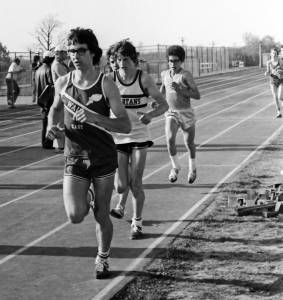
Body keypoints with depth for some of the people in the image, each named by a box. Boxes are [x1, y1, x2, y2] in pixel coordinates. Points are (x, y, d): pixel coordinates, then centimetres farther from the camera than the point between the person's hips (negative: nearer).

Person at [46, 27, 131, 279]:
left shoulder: (106, 85, -12)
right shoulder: (62, 83, -2)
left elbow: (125, 126, -16)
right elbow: (56, 108, 21)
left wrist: (94, 118, -30)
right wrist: (52, 125, -1)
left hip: (104, 159, -2)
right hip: (75, 158, 2)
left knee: (102, 215, 7)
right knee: (75, 216, -13)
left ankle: (103, 258, 33)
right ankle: (86, 199, 24)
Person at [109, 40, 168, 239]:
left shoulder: (144, 79, -7)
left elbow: (164, 105, -4)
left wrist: (151, 114, -24)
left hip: (139, 137, -1)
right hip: (117, 138, 1)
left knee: (136, 184, -3)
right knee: (121, 186, -3)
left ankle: (137, 223, 17)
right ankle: (121, 204, 34)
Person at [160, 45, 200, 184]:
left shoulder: (186, 75, -13)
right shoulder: (164, 74, 4)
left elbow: (197, 95, -16)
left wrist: (180, 89, -26)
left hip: (186, 114, -2)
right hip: (171, 114, 3)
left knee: (189, 143, 11)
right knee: (170, 139, -22)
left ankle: (192, 168, 40)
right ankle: (175, 167, -1)